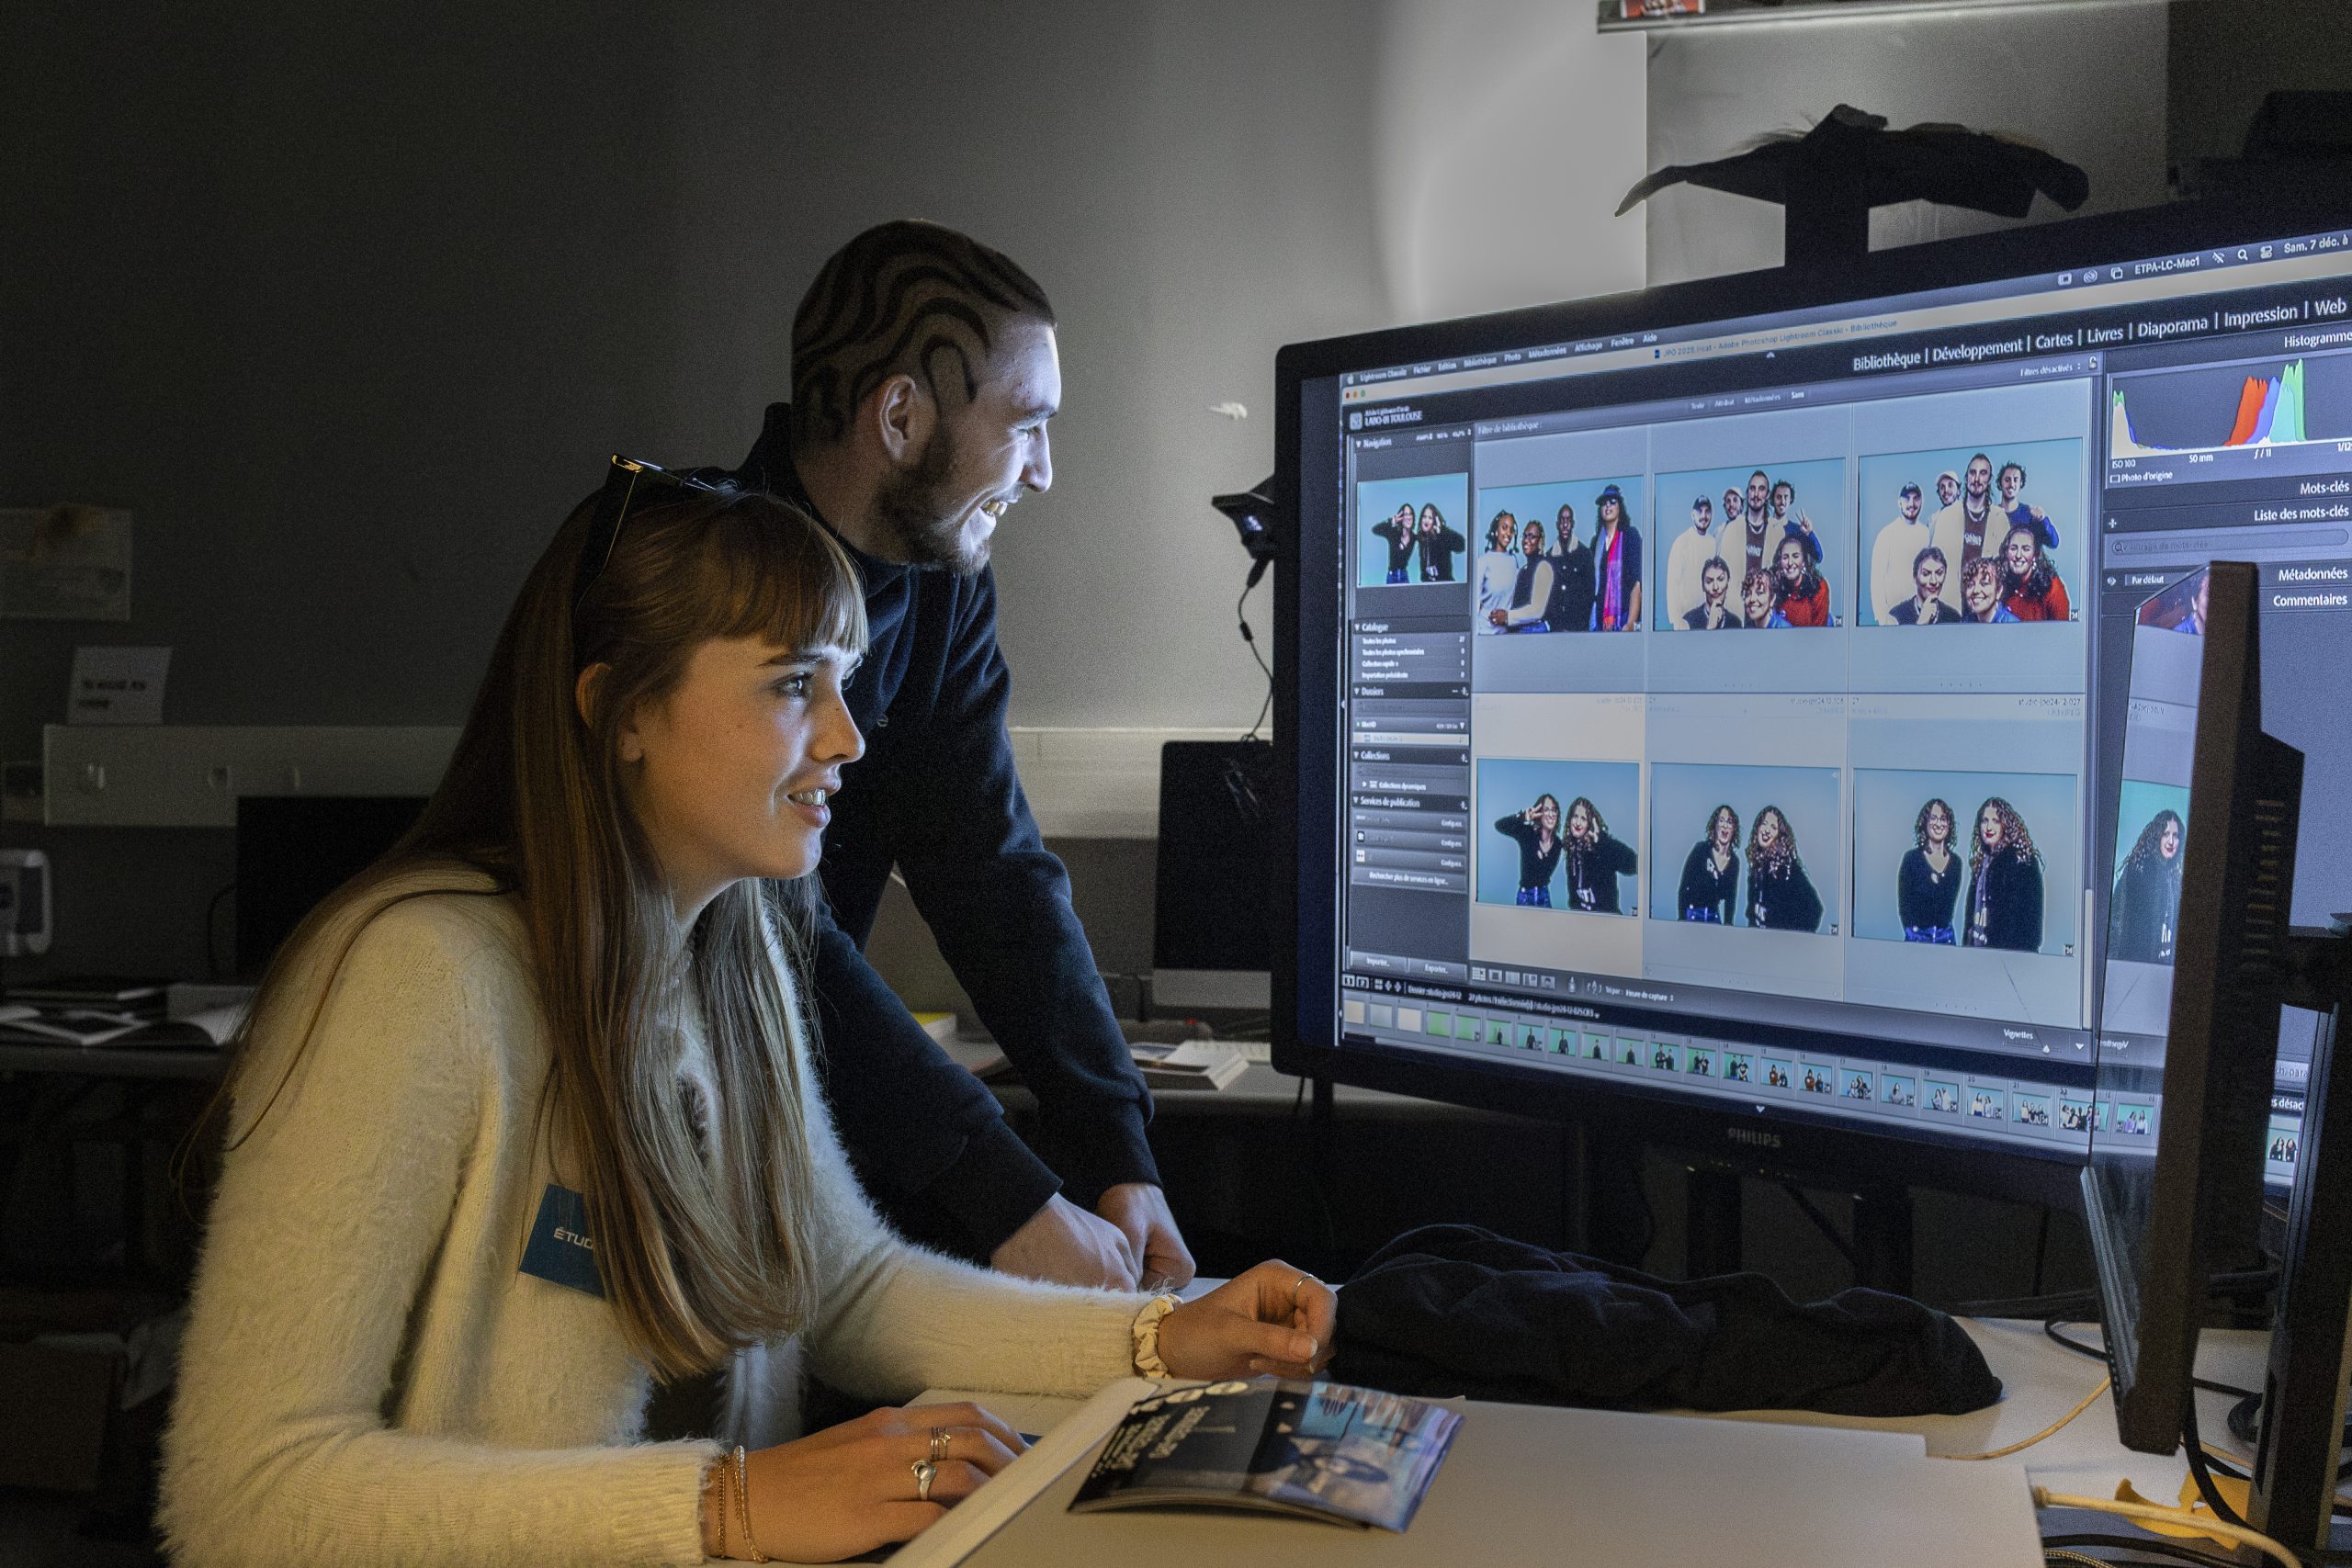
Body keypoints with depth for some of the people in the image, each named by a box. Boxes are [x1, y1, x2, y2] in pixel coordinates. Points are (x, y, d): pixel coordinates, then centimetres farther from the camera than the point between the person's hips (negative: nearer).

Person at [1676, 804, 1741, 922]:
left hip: (1714, 916, 4)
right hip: (1692, 914, -4)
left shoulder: (1734, 861, 3)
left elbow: (1730, 897, 10)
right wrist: (1682, 920, -16)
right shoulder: (1701, 849, -10)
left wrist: (1727, 924, 1)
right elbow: (1684, 886, -11)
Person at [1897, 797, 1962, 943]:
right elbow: (1903, 903, -4)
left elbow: (1952, 901, 12)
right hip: (1918, 935, -3)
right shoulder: (1911, 858, -2)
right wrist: (1913, 932, -12)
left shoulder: (1955, 861, 8)